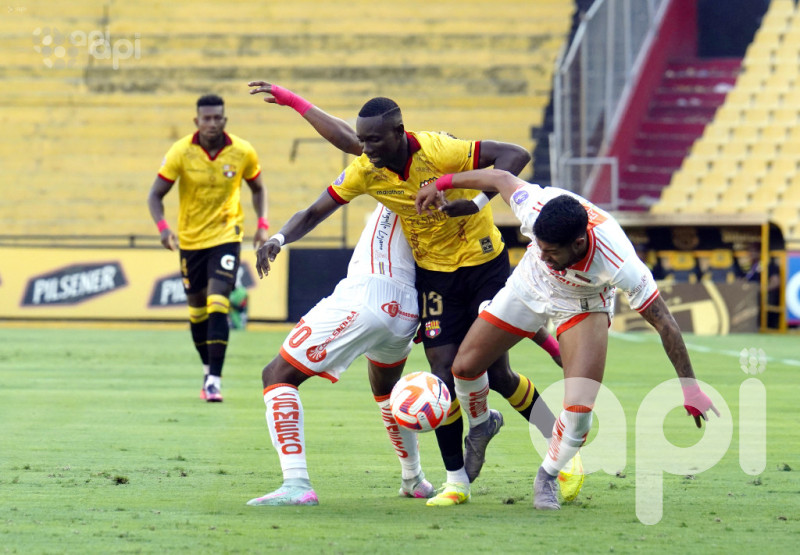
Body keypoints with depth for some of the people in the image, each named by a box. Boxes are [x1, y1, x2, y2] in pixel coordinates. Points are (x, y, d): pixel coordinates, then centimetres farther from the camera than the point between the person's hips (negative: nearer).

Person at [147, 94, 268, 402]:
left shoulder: (243, 152, -9)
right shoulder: (181, 152, -12)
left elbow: (258, 188, 11)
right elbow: (155, 195, -8)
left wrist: (262, 225, -3)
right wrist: (163, 228, -26)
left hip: (226, 236, -1)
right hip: (190, 239, 1)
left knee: (218, 304, -18)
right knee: (197, 308, 11)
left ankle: (215, 379, -19)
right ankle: (208, 372, 31)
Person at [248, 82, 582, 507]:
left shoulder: (437, 151, -27)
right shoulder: (364, 171, -12)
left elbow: (516, 155, -26)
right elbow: (314, 213, -4)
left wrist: (478, 201, -36)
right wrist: (279, 238, -22)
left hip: (484, 262, -4)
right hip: (433, 272, 4)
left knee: (495, 372, -3)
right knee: (444, 372, -6)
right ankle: (456, 480, 7)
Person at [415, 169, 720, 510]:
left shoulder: (619, 265, -42)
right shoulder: (535, 207, -37)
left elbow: (664, 323, -32)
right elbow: (501, 178, -14)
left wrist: (689, 387, -27)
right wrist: (441, 184, -2)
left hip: (583, 307, -3)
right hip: (530, 288, 3)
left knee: (579, 407, -19)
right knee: (465, 366, 2)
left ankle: (547, 478, 11)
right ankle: (479, 426, 37)